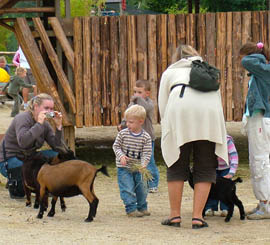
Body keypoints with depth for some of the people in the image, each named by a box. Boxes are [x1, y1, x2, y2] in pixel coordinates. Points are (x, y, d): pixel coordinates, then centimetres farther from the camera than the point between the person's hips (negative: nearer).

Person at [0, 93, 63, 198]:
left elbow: (57, 147, -5)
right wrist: (39, 124, -33)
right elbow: (22, 142, -37)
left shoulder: (45, 124, 3)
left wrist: (58, 126, -14)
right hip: (9, 159, -7)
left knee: (57, 155, -13)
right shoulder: (22, 118, -18)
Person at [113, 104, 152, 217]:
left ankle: (142, 207, 28)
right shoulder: (122, 134, -6)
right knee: (127, 188, -9)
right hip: (124, 167, -2)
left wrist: (143, 164, -24)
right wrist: (121, 156, -16)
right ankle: (131, 209, -4)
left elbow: (147, 153, -8)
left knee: (141, 189, 11)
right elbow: (116, 146, 2)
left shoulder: (146, 137, -7)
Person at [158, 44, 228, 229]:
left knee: (177, 166, 10)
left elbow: (162, 105, 22)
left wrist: (169, 131, 30)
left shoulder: (170, 72, 29)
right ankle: (197, 217, 1)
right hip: (209, 112, 1)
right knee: (205, 168, 7)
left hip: (180, 110, -1)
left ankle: (175, 215, 10)